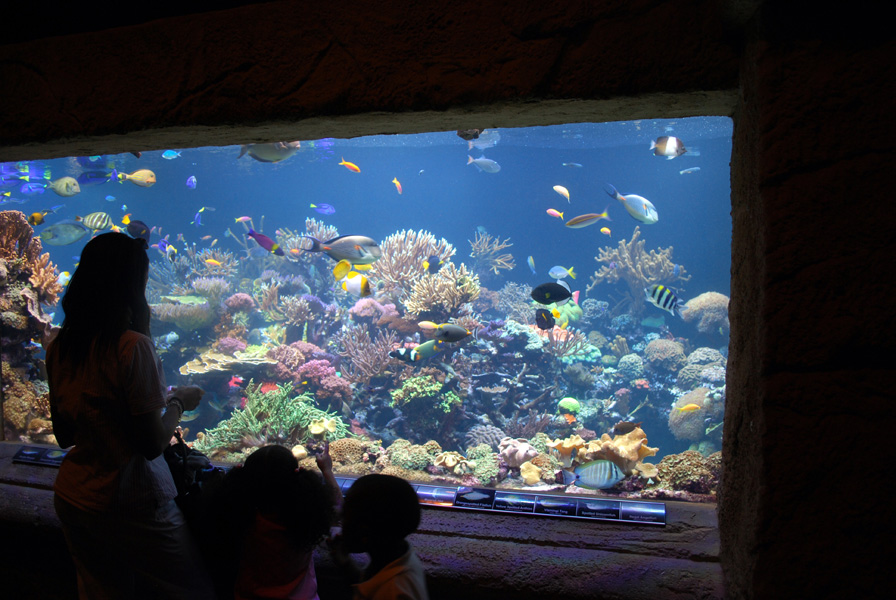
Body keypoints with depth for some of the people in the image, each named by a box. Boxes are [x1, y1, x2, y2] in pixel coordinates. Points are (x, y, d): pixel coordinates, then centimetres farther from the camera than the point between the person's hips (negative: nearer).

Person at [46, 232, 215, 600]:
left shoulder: (58, 348, 0)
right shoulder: (133, 345, -21)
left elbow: (64, 435, 11)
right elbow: (153, 444, -19)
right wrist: (178, 402, -2)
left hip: (70, 497, 8)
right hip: (129, 502, -7)